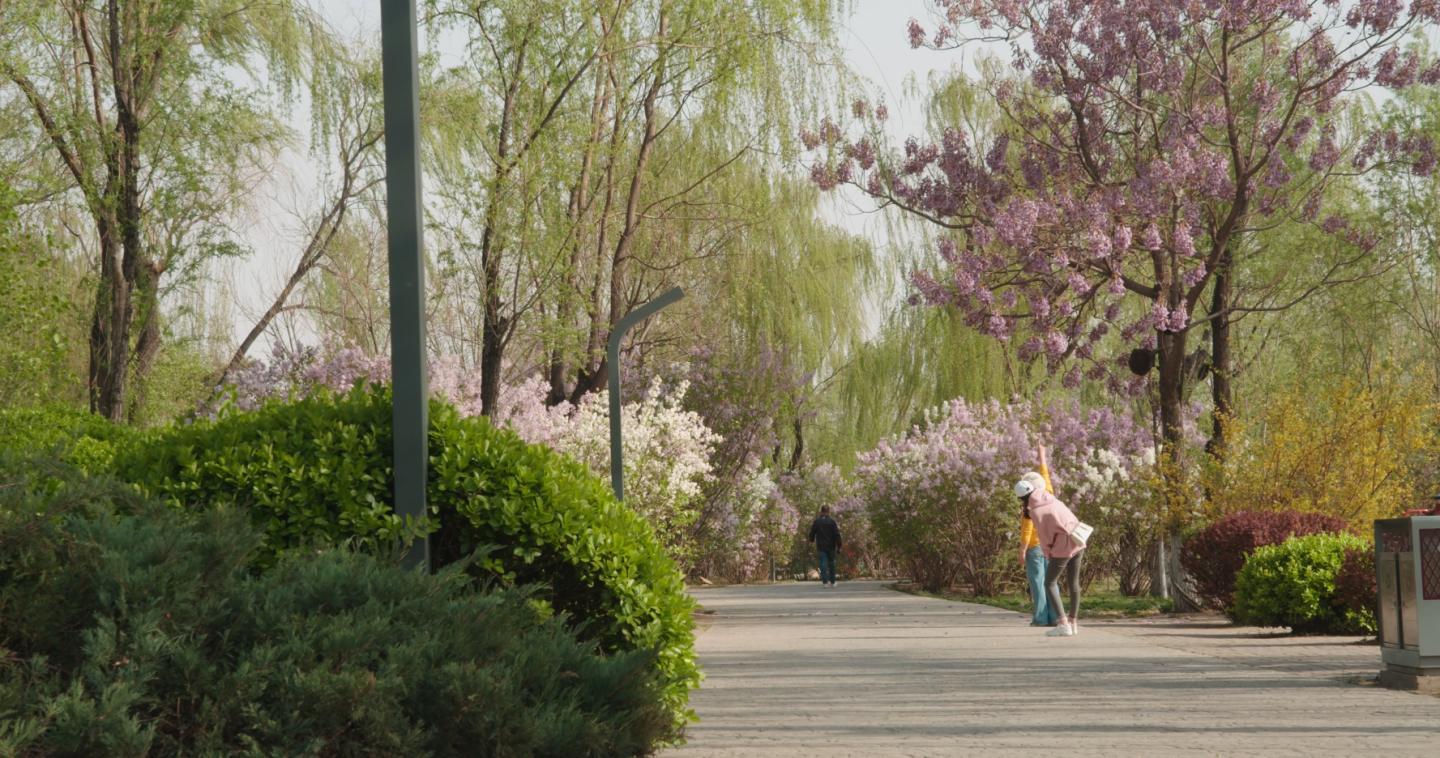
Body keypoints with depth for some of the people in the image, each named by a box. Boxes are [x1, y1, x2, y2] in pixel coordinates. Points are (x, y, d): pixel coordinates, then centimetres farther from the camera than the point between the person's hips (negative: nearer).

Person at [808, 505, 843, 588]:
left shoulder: (816, 522, 0)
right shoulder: (832, 521, -5)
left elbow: (812, 533, 10)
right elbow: (836, 534, -7)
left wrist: (812, 540, 31)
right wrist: (839, 545, -3)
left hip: (821, 546, 0)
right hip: (830, 546, 0)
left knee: (823, 563, 0)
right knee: (831, 563, 10)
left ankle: (825, 582, -7)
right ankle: (832, 582, 14)